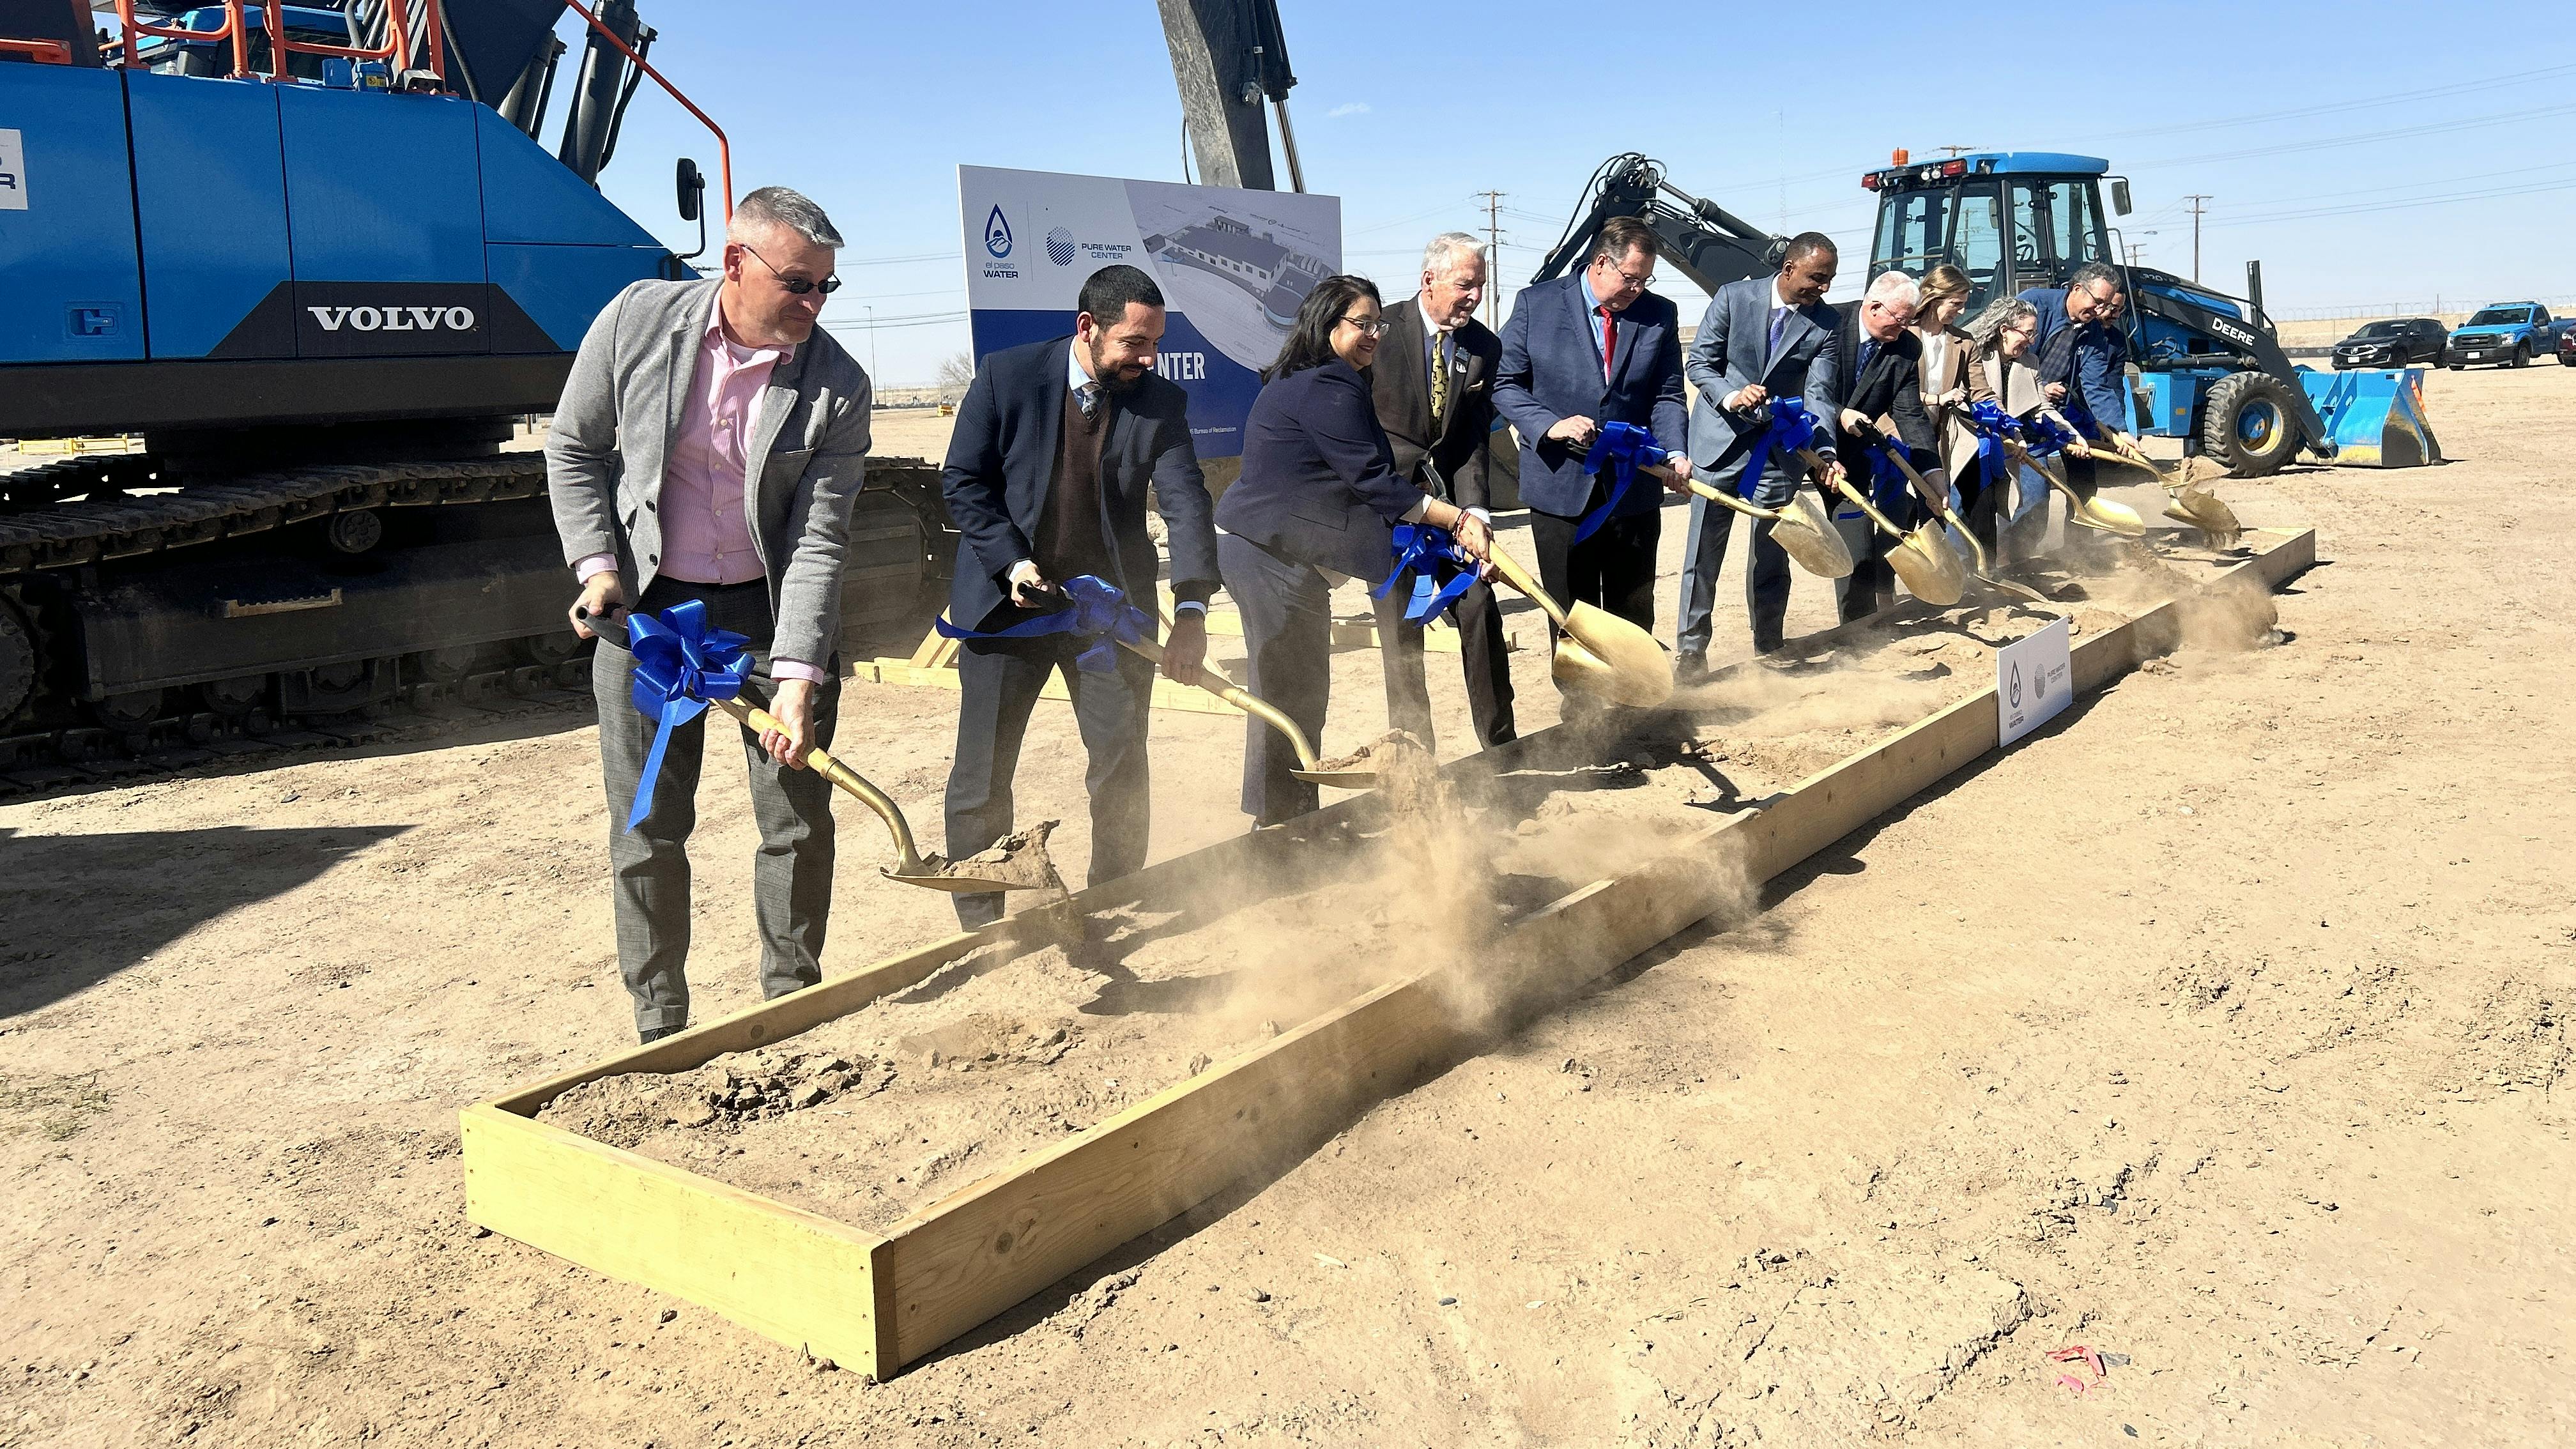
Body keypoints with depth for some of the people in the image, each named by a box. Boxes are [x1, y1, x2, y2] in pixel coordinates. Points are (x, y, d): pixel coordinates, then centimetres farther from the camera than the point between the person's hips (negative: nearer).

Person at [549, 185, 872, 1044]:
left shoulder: (837, 385, -12)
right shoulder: (638, 319, -8)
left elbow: (820, 537, -16)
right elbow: (574, 449, 3)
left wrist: (797, 677, -24)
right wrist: (598, 567, -9)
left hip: (772, 610, 0)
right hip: (644, 606, 0)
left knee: (801, 822, 5)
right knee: (648, 832, 6)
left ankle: (792, 1006, 24)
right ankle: (659, 1028, 21)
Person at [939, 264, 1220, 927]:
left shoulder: (1161, 402, -5)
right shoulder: (1007, 376, -8)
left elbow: (1185, 503, -14)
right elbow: (963, 481, -4)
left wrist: (1191, 608, -27)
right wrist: (1012, 561, -17)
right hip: (1008, 599, -1)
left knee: (1123, 770, 4)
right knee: (981, 775, 3)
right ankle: (978, 932, 19)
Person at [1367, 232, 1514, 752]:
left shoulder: (1485, 347, 0)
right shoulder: (1382, 331, -11)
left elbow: (1475, 440, -2)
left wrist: (1474, 511, -16)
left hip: (1449, 494, 3)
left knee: (1481, 610, -2)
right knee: (1400, 625, 0)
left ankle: (1500, 742, 9)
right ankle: (1413, 747, 10)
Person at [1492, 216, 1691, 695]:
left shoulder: (1659, 314, 5)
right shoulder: (1536, 304, -2)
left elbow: (1667, 396, 4)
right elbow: (1506, 384, -2)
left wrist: (1676, 453, -14)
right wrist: (1550, 425, -18)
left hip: (1634, 488, 2)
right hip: (1561, 486, -2)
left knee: (1634, 613, 10)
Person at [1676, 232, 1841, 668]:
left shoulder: (1826, 324, -4)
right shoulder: (1733, 297, -8)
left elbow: (1819, 394, -9)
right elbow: (1700, 363, -5)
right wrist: (1731, 396, -24)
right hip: (1720, 440, -1)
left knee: (1771, 556, 7)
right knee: (1703, 551, 1)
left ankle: (1768, 650, 20)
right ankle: (1691, 649, 10)